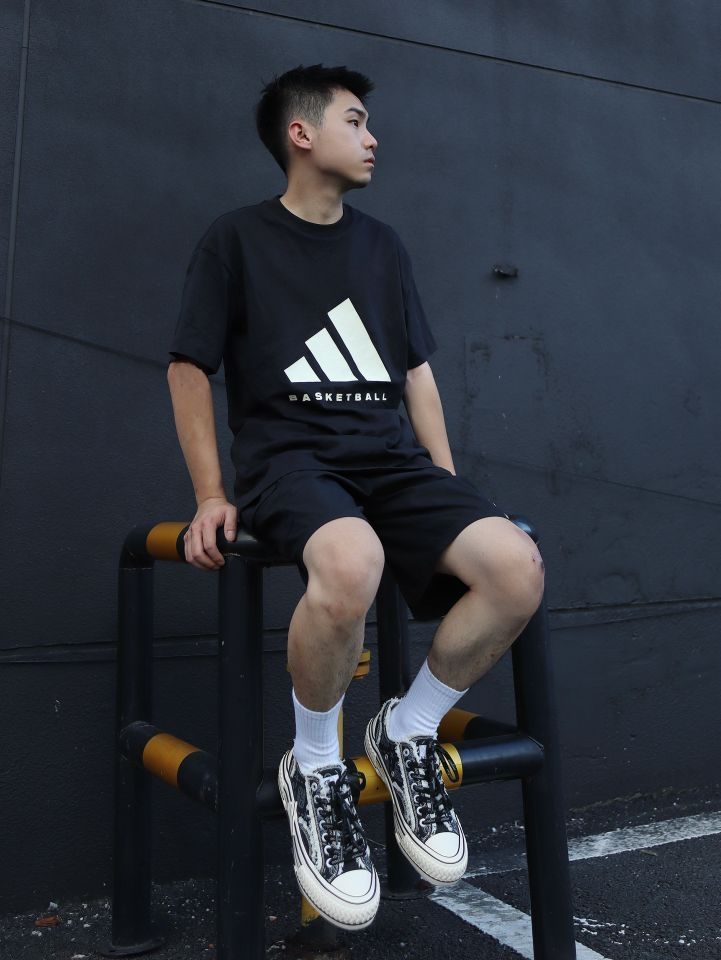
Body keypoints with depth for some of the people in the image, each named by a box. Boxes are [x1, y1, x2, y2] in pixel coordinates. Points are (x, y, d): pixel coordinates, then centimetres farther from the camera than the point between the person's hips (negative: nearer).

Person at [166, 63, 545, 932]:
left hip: (391, 458, 5)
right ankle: (314, 770, -10)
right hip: (290, 459, -4)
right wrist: (211, 494, -5)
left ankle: (408, 733, 2)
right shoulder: (237, 237, 7)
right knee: (351, 562, -40)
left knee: (517, 566, -24)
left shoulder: (381, 244, 20)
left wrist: (449, 491, 10)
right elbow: (190, 367, 4)